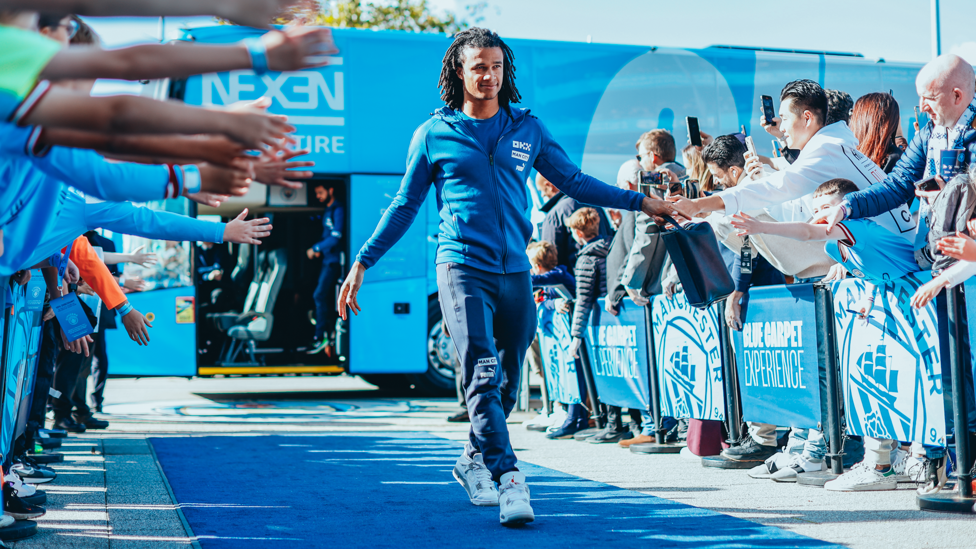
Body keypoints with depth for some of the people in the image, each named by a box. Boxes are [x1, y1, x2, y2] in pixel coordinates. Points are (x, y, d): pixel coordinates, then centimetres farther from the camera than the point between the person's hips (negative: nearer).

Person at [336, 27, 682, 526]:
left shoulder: (528, 129, 10)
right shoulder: (434, 134, 4)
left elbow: (573, 182, 17)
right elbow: (405, 205, 9)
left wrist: (641, 202, 13)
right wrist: (361, 263, 4)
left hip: (515, 271, 4)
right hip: (462, 268, -3)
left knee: (507, 381, 11)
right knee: (484, 374, -16)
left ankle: (474, 460, 31)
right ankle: (508, 479, -19)